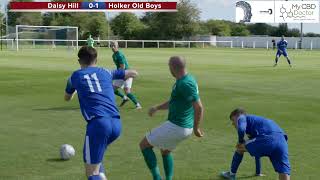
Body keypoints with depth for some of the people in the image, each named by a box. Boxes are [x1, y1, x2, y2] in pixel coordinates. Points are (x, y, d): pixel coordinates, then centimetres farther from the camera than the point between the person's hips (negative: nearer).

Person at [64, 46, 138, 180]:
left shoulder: (75, 76, 14)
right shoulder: (106, 72, 19)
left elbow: (67, 98, 33)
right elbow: (133, 74, 30)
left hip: (98, 123, -4)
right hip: (116, 123, 5)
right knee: (95, 155, 32)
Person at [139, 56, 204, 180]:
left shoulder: (185, 84, -23)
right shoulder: (183, 80, 9)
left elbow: (199, 107, -25)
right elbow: (174, 101, 21)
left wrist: (196, 128, -15)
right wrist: (157, 108, 10)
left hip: (177, 127, -10)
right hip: (184, 127, 10)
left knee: (144, 145, 4)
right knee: (165, 151, 30)